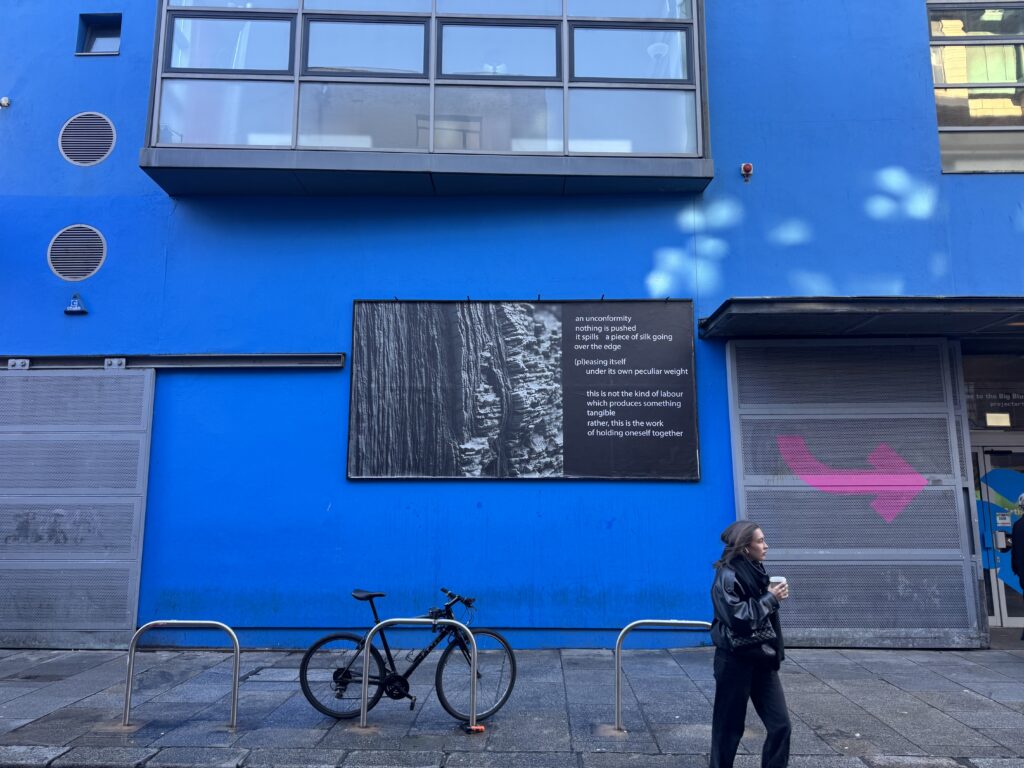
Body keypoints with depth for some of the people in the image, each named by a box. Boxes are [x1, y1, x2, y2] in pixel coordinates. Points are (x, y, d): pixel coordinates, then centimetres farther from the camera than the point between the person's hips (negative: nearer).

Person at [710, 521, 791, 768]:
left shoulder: (756, 571, 8)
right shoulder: (728, 575, -17)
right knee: (729, 727, 5)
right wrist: (770, 598, -17)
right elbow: (738, 617, -25)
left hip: (762, 659, 8)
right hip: (735, 661, -7)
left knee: (780, 725, 6)